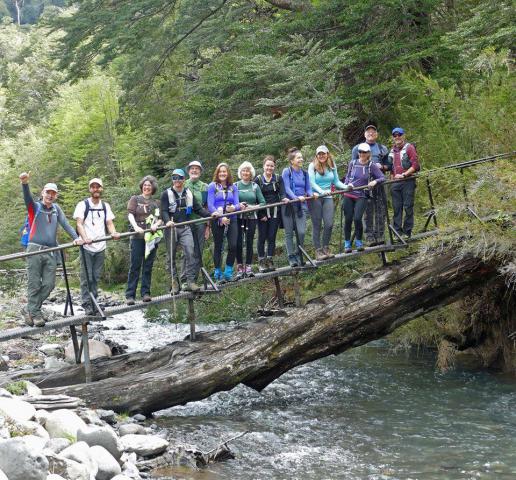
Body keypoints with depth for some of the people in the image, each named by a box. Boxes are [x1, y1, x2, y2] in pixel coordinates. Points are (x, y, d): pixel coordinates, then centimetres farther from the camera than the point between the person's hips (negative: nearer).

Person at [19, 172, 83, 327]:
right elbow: (27, 197, -17)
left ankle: (29, 309, 13)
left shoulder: (56, 209, 16)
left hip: (51, 252, 4)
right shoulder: (35, 207, 3)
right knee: (34, 285, -4)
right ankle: (35, 314, 4)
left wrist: (76, 238, -10)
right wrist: (25, 184, -38)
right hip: (35, 250, -4)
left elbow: (65, 224, 7)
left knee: (49, 284, -1)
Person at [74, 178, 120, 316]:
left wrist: (113, 233, -15)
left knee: (96, 277, 8)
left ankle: (93, 303, 15)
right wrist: (84, 237, -28)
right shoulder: (82, 205, 0)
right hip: (87, 247, -4)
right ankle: (87, 305, -1)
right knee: (86, 277, -4)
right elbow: (79, 223, -10)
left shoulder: (105, 206, 15)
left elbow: (109, 223, 8)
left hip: (100, 247, 4)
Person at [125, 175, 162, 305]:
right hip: (138, 237, -3)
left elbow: (160, 218, 11)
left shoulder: (156, 203, 17)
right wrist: (136, 227, -23)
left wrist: (156, 225, -12)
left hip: (152, 237, 3)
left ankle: (145, 293, 9)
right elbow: (130, 214, -5)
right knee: (135, 266, -6)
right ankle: (130, 295, -5)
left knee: (148, 266, 4)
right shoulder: (135, 199, 8)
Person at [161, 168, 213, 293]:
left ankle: (189, 281, -15)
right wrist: (167, 221, -27)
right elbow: (164, 211, -8)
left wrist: (210, 215, -3)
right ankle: (174, 282, 13)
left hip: (185, 228, 2)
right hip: (171, 228, -2)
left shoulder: (189, 194, 14)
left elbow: (198, 209, 13)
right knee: (171, 256, 3)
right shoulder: (167, 194, 2)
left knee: (190, 252, -15)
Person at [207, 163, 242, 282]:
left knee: (233, 245, -10)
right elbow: (210, 205, -8)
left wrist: (234, 207, -19)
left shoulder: (233, 187, 10)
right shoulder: (212, 186, 0)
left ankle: (228, 271, 5)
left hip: (231, 219, 2)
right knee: (218, 246, 6)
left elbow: (237, 204, 6)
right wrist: (221, 217, -18)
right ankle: (218, 273, 16)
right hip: (217, 220, -2)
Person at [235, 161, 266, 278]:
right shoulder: (235, 186, 4)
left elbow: (262, 202, 2)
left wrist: (253, 207, -14)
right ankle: (240, 268, 3)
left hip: (252, 217, 1)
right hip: (238, 217, -1)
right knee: (239, 242, -5)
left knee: (250, 242, 1)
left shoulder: (255, 186, 7)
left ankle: (249, 267, 7)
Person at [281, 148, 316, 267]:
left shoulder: (304, 173, 10)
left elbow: (308, 188, 7)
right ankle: (291, 257, 12)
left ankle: (298, 254, 13)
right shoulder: (286, 172, -5)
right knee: (289, 233, 4)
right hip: (288, 205, -3)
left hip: (301, 205, 3)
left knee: (301, 232, -7)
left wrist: (312, 194, -16)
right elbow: (287, 188, -14)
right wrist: (296, 197, -29)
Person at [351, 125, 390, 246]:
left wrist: (381, 166, -4)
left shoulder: (383, 149, 18)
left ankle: (380, 236, 3)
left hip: (379, 182, 2)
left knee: (381, 210, -2)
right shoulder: (357, 148, 13)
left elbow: (388, 166, 17)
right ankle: (370, 238, -3)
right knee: (368, 211, -4)